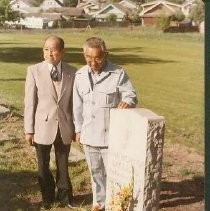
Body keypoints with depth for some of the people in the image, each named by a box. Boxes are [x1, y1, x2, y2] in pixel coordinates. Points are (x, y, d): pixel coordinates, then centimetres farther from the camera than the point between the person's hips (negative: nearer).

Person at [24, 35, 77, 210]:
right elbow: (30, 102, -6)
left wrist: (76, 127, 3)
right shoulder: (34, 71, -7)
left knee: (63, 165, 15)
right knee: (43, 166, 14)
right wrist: (29, 130, -6)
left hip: (64, 127, 1)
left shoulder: (72, 72, -3)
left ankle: (64, 197, 35)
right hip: (43, 127, -1)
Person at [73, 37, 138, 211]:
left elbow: (131, 96, -8)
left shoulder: (118, 74, -13)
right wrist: (78, 129, 11)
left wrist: (127, 102, -32)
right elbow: (78, 105, 8)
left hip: (111, 134, -4)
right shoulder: (80, 75, 0)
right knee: (95, 171, 20)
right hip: (89, 134, 4)